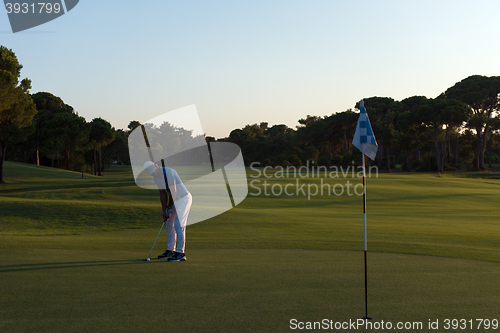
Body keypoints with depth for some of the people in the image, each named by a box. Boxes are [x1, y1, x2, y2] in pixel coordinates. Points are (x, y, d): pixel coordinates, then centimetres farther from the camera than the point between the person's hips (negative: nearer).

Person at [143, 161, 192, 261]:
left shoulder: (169, 172, -25)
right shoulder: (156, 177, 1)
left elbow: (173, 191, -21)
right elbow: (163, 194, 4)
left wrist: (169, 207, -10)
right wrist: (164, 211, -1)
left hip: (184, 199, -9)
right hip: (175, 200, 9)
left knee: (179, 225, -13)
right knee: (169, 225, 11)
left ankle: (181, 253, -11)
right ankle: (171, 251, 20)